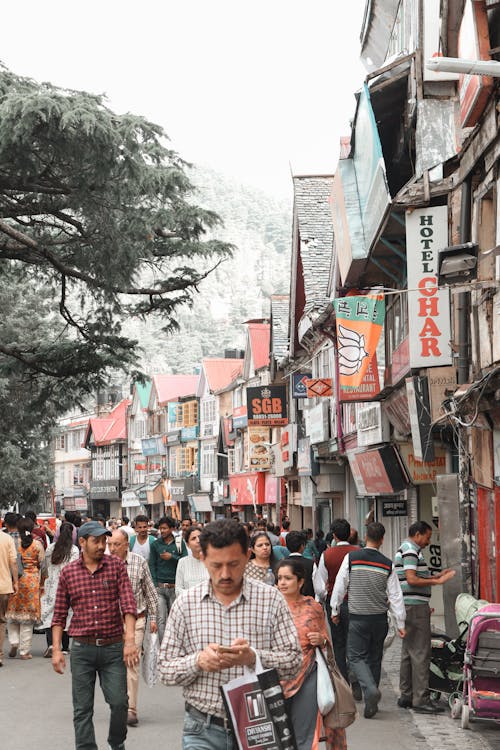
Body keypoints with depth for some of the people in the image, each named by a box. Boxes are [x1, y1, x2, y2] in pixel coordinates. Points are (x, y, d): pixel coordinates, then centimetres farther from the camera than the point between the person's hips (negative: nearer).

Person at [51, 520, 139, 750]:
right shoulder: (68, 572, 3)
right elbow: (59, 614, 8)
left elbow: (128, 603, -6)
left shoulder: (116, 566, 1)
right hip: (82, 649, 1)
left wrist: (130, 639, -17)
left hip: (113, 647, -1)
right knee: (82, 709, 4)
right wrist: (56, 649, 2)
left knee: (119, 702, -3)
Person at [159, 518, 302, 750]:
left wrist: (253, 657, -22)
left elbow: (293, 661, -5)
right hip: (203, 730, 0)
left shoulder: (271, 599, 0)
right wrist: (198, 661, -18)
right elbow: (165, 670, 2)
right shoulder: (186, 603, 2)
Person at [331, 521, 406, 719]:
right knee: (374, 658, 14)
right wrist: (400, 623, 6)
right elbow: (395, 595, 0)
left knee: (356, 656, 2)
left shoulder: (351, 558, -7)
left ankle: (371, 689, -22)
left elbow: (340, 585, -3)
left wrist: (335, 610, 10)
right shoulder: (387, 564, -1)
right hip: (380, 618, 3)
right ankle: (371, 703, 20)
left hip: (358, 618, -3)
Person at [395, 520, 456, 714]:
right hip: (415, 607, -11)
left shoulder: (406, 550, 21)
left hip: (409, 607, 11)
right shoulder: (410, 550, -12)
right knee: (420, 653, -9)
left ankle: (406, 696, 18)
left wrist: (437, 576, 19)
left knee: (408, 652, 13)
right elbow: (412, 580, -21)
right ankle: (421, 699, -9)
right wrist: (437, 581, -17)